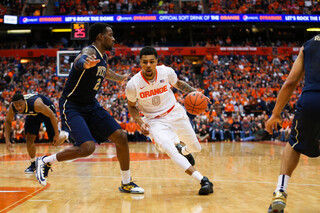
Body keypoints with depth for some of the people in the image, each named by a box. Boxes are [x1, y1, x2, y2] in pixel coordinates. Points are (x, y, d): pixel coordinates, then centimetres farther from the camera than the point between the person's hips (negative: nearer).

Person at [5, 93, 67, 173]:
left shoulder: (36, 104, -44)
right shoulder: (12, 107, -28)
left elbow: (52, 115, -33)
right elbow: (8, 121, -8)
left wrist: (57, 135, -29)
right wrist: (7, 141, -16)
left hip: (47, 109, -4)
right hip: (33, 114, 4)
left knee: (56, 141, -6)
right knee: (29, 139, -9)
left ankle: (64, 134, 30)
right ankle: (33, 164, 12)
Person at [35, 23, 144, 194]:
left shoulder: (103, 57, 8)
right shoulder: (89, 52, -20)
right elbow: (80, 61, -47)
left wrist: (122, 78, 48)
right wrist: (87, 63, -71)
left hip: (91, 105, 9)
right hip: (71, 106, -9)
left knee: (121, 137, 0)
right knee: (87, 147, -24)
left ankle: (126, 183, 15)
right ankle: (45, 161, -1)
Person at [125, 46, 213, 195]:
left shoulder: (166, 72, -15)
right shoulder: (133, 85, -20)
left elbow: (177, 83, 8)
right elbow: (131, 106, -1)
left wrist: (194, 92, -9)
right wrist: (141, 123, -18)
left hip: (175, 113, 3)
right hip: (155, 121, -3)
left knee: (196, 148, 13)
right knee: (169, 150, -29)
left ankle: (183, 151, 52)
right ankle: (203, 181, -27)